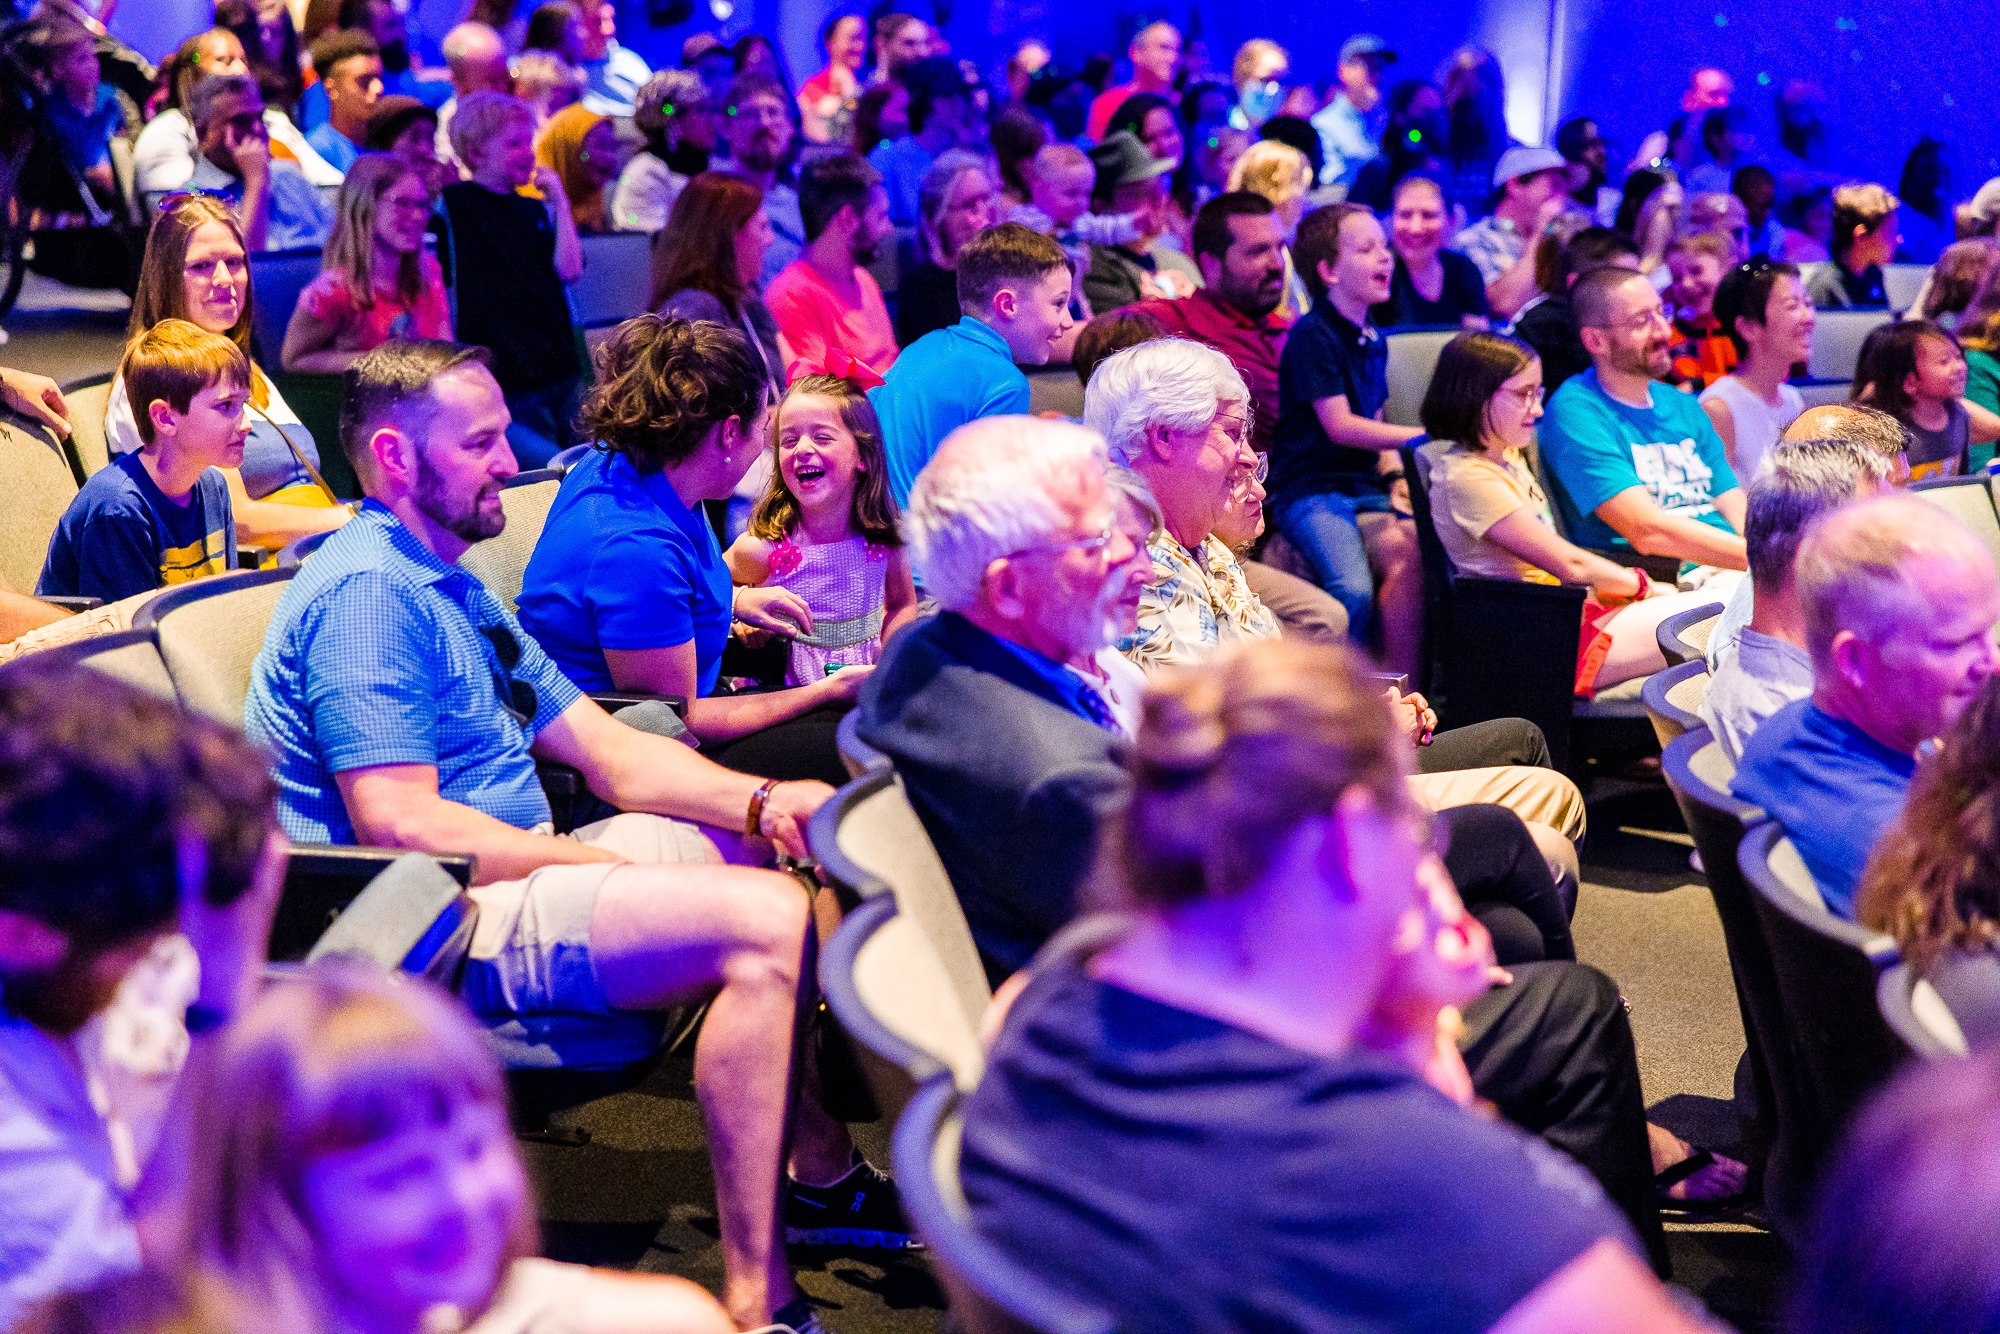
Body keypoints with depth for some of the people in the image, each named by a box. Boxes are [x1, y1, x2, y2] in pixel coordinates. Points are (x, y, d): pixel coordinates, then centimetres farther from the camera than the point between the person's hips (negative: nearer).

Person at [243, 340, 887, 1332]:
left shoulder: (449, 587, 19)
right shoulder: (366, 593, -15)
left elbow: (611, 754, 14)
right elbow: (402, 824, -24)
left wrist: (764, 803, -3)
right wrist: (612, 870, -18)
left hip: (502, 874, 11)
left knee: (780, 843, 16)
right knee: (764, 917, -26)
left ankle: (819, 1166, 15)